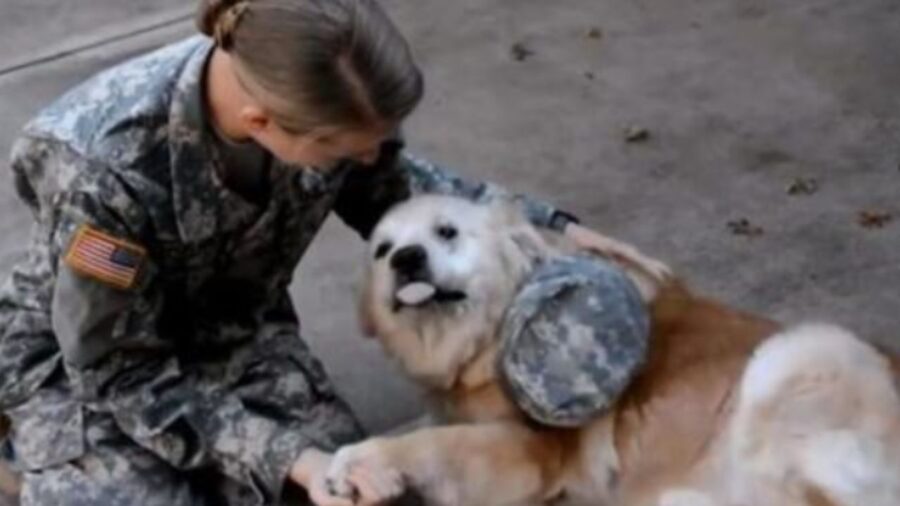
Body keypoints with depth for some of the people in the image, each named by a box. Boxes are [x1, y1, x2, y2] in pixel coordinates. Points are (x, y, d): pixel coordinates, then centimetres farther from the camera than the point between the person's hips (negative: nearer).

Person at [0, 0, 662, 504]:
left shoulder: (321, 99, -23)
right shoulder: (106, 167, -37)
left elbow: (390, 190, 1)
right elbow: (121, 370, -24)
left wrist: (549, 227, -6)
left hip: (234, 325, 4)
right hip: (85, 353, -4)